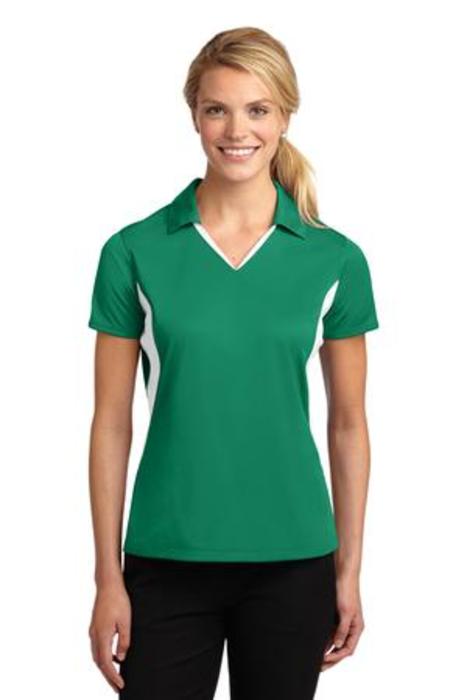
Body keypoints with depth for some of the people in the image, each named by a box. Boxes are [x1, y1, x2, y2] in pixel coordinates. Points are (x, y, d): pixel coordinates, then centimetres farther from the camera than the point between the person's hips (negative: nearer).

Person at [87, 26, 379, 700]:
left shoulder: (335, 259, 0)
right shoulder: (135, 252, -3)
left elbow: (348, 424, 6)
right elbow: (112, 424, -1)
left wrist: (349, 570, 5)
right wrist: (108, 577, -3)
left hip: (291, 561, 1)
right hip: (167, 561, -1)